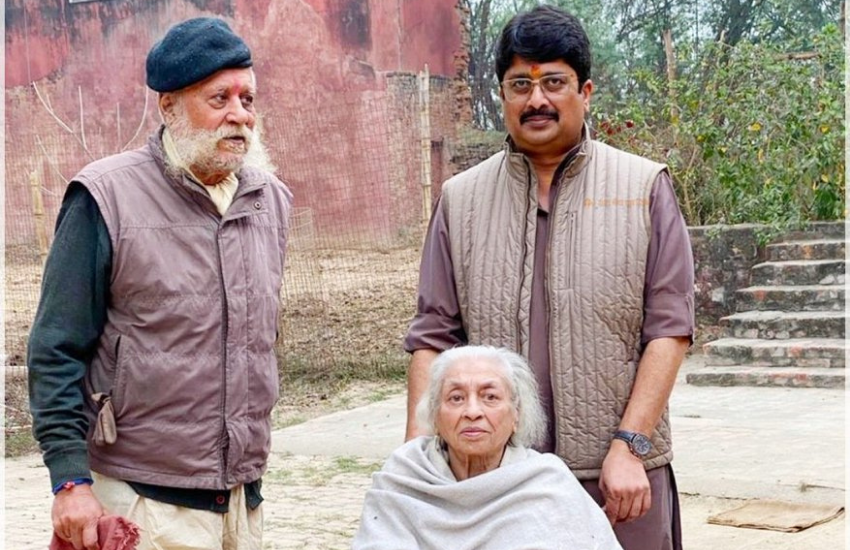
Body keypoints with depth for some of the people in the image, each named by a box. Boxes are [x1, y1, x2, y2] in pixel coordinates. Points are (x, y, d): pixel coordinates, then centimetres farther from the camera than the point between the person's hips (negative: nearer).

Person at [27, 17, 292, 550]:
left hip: (244, 500, 5)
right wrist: (71, 481, -14)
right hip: (145, 505, -5)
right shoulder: (107, 199, -9)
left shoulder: (270, 198, 8)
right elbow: (57, 352, -9)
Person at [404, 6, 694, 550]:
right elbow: (434, 337, 7)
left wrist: (628, 446, -11)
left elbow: (668, 329, -2)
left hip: (621, 475, -1)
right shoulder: (461, 199, 9)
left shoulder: (645, 187, 3)